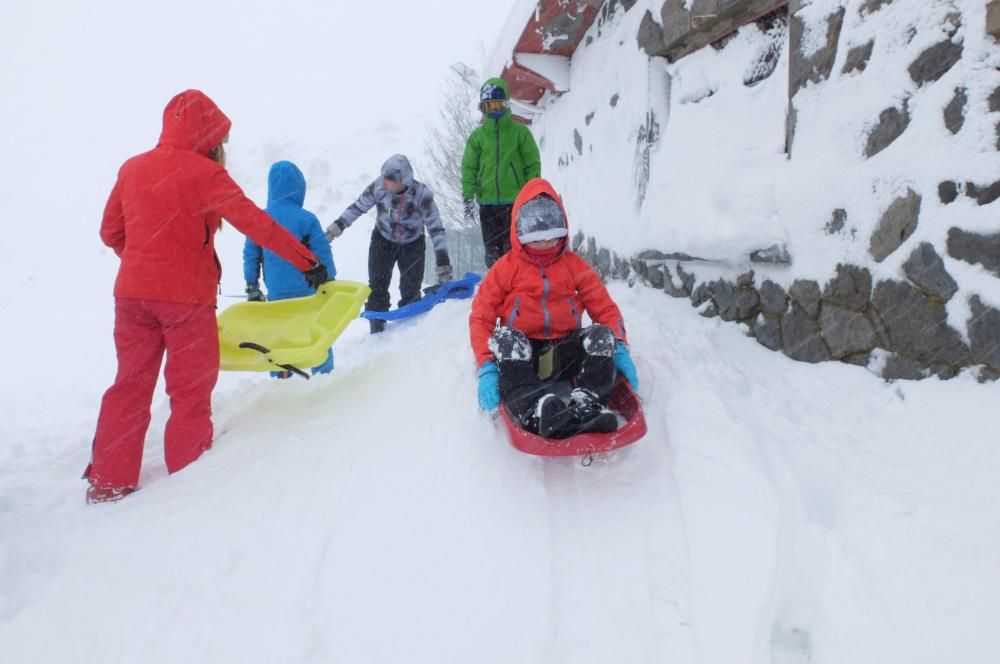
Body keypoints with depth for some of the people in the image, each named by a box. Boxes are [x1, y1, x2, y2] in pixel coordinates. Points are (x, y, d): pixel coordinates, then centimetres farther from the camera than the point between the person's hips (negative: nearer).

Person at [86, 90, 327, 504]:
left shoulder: (132, 168, 9)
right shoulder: (205, 173, -9)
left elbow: (111, 232, 14)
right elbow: (257, 224, -14)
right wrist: (307, 261, -11)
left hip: (132, 292, 6)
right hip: (186, 296, -5)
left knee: (130, 385, 13)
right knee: (191, 391, 7)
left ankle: (108, 482, 16)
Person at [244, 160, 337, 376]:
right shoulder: (306, 219, -14)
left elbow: (250, 254, 3)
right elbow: (323, 254, -9)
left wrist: (252, 289, 11)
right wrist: (329, 280, 5)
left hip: (276, 293, 3)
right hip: (308, 291, -3)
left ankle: (280, 377, 20)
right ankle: (324, 373, 20)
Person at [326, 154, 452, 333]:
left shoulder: (422, 194, -29)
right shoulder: (379, 187, -24)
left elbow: (436, 229, -24)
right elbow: (358, 207, -7)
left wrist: (443, 263, -26)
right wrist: (336, 227, -8)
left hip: (412, 244, -1)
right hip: (383, 240, 2)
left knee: (411, 292, -5)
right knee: (377, 287, -4)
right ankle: (377, 330, 11)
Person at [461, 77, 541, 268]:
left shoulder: (520, 132, 3)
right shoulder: (477, 136, 8)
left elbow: (533, 165, 2)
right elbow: (469, 168, 7)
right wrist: (468, 198, 0)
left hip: (515, 201, -2)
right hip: (487, 202, 3)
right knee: (492, 251, 7)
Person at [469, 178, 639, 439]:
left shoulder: (575, 266, 12)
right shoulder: (506, 268, 6)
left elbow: (606, 309, 9)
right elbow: (481, 318, -3)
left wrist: (619, 349, -11)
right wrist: (487, 366, -20)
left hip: (565, 353, 2)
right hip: (522, 354, -2)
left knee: (602, 335, -25)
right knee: (505, 338, -34)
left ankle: (586, 405, -50)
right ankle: (535, 411, -59)